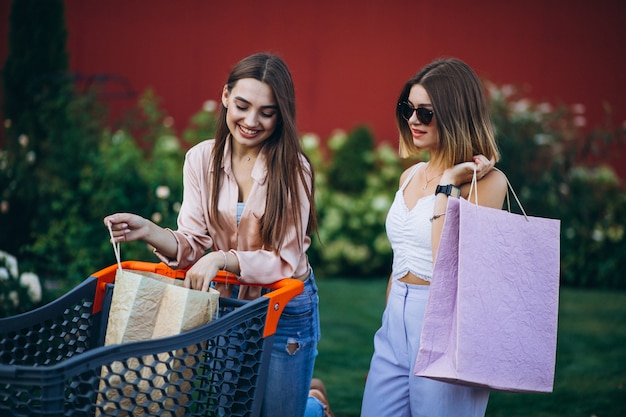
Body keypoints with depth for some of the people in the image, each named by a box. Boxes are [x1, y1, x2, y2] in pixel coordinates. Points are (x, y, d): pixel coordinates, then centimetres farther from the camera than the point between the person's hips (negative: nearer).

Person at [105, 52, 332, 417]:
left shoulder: (292, 168, -18)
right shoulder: (201, 158, -6)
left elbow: (286, 262, -18)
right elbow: (193, 245, -5)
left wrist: (222, 259, -31)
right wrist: (148, 231, -23)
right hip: (224, 301, 4)